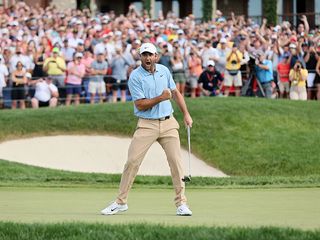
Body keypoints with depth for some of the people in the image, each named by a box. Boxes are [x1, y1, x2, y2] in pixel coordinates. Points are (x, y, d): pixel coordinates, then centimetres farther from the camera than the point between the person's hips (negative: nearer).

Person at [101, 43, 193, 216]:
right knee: (132, 161, -8)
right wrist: (161, 98, -22)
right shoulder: (135, 77, -9)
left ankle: (181, 203, 4)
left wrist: (186, 114, 11)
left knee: (176, 161, -4)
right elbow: (140, 105, -14)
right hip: (146, 125, -3)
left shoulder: (164, 70, 7)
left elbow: (175, 92, 17)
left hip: (168, 123, 4)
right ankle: (121, 202, 3)